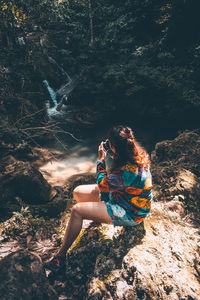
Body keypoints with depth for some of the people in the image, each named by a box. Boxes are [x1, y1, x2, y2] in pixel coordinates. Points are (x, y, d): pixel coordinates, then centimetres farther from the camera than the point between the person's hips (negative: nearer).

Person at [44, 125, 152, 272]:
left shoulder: (127, 172, -35)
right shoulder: (140, 153, -9)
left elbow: (102, 186, -16)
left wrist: (101, 160, -9)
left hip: (130, 214, -9)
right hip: (125, 196, 9)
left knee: (76, 211, -18)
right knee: (78, 192, 5)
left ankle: (61, 255, 0)